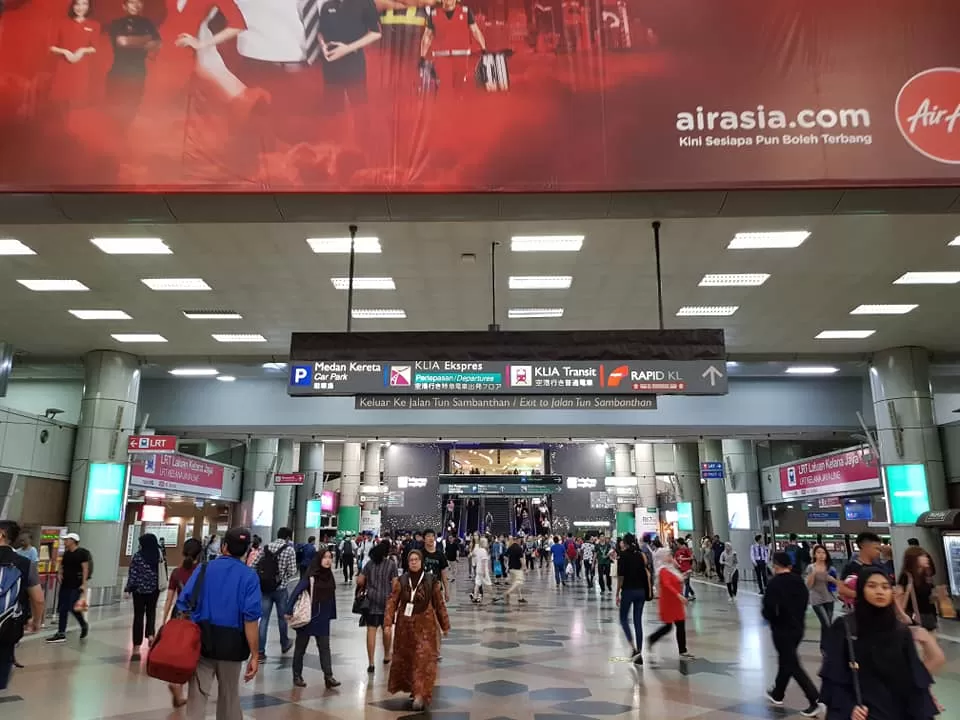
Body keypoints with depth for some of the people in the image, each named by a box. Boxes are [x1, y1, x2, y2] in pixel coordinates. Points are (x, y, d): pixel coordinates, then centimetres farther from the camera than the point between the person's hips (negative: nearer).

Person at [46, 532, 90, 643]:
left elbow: (85, 569, -14)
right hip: (65, 584, 8)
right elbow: (62, 566, 21)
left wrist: (84, 584, -18)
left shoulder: (82, 553, -11)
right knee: (63, 609, 12)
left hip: (76, 585, -8)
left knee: (73, 608, -11)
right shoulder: (66, 553, 12)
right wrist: (59, 574, 0)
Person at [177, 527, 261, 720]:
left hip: (201, 640, 1)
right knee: (229, 696, 17)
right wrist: (254, 655, -10)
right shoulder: (249, 576, -6)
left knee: (197, 694, 6)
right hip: (231, 645, -1)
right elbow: (250, 619, -13)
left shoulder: (204, 569, 2)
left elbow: (183, 605, -2)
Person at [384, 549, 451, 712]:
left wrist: (445, 625, 5)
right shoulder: (401, 581, -2)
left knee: (423, 659, -8)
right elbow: (392, 602, -4)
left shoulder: (431, 580, -5)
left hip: (425, 625, -2)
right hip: (405, 625, 2)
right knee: (405, 658, 12)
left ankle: (420, 694, -7)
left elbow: (439, 604, 1)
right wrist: (388, 623, -15)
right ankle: (411, 687, 33)